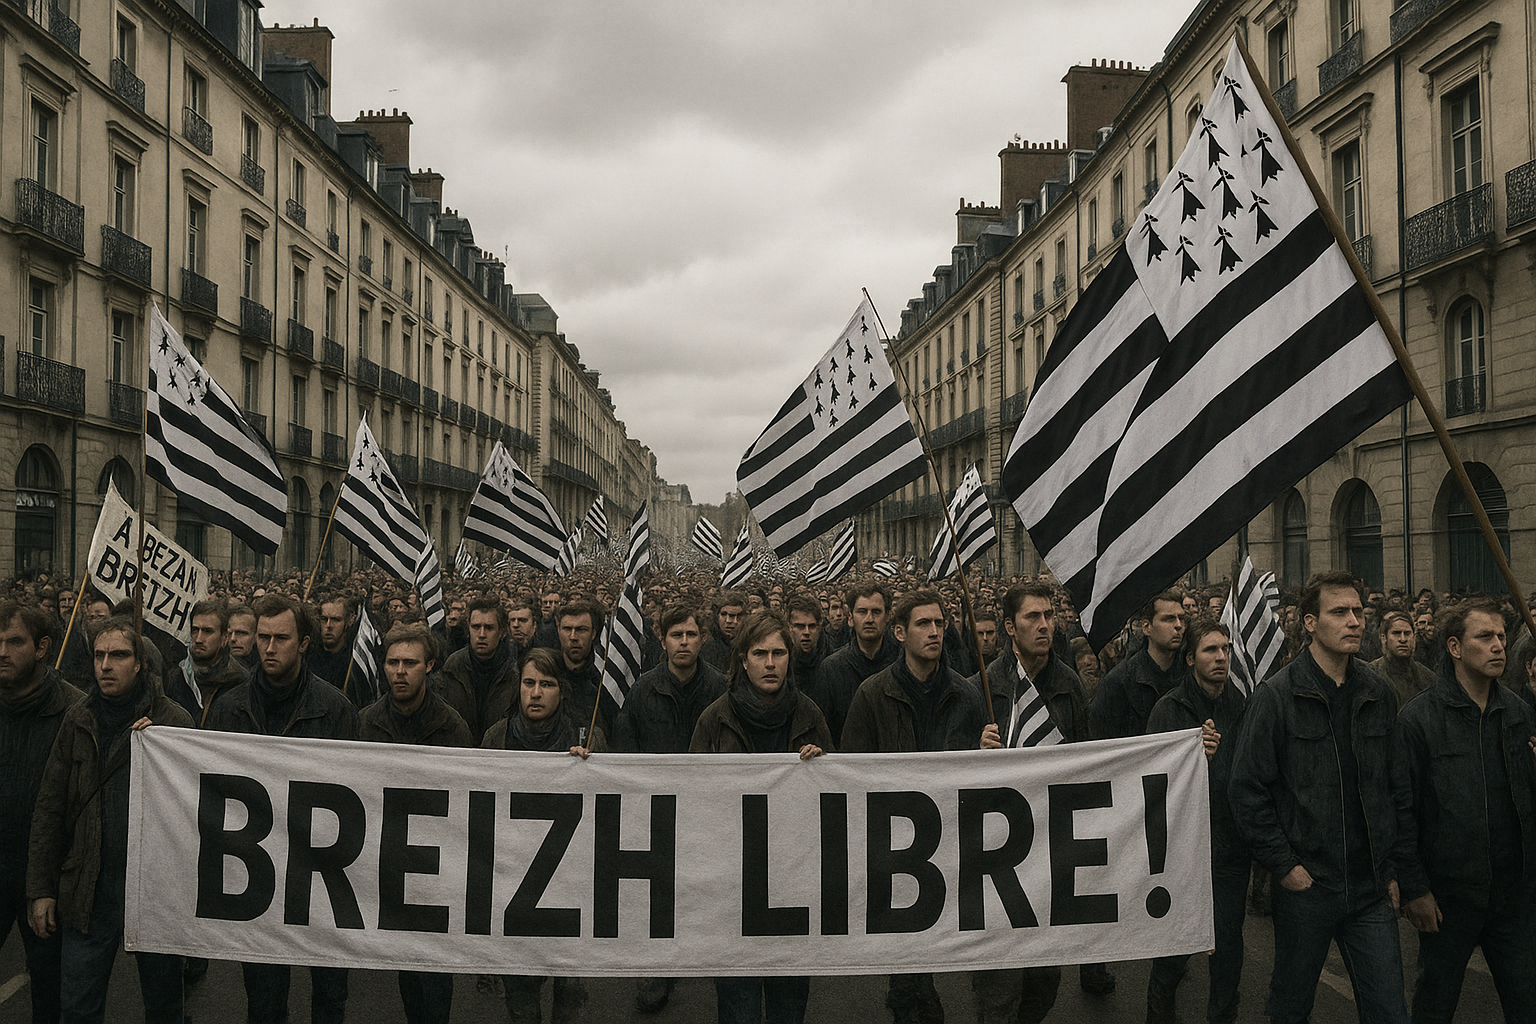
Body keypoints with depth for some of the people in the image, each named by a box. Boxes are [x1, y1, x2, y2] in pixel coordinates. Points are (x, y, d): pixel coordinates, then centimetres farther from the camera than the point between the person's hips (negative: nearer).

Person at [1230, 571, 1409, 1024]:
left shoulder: (1377, 693, 5)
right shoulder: (1276, 696, -9)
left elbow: (1395, 786, 11)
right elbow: (1246, 789, -9)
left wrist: (1394, 867, 7)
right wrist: (1284, 865, -11)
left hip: (1373, 889, 4)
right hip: (1305, 885, -3)